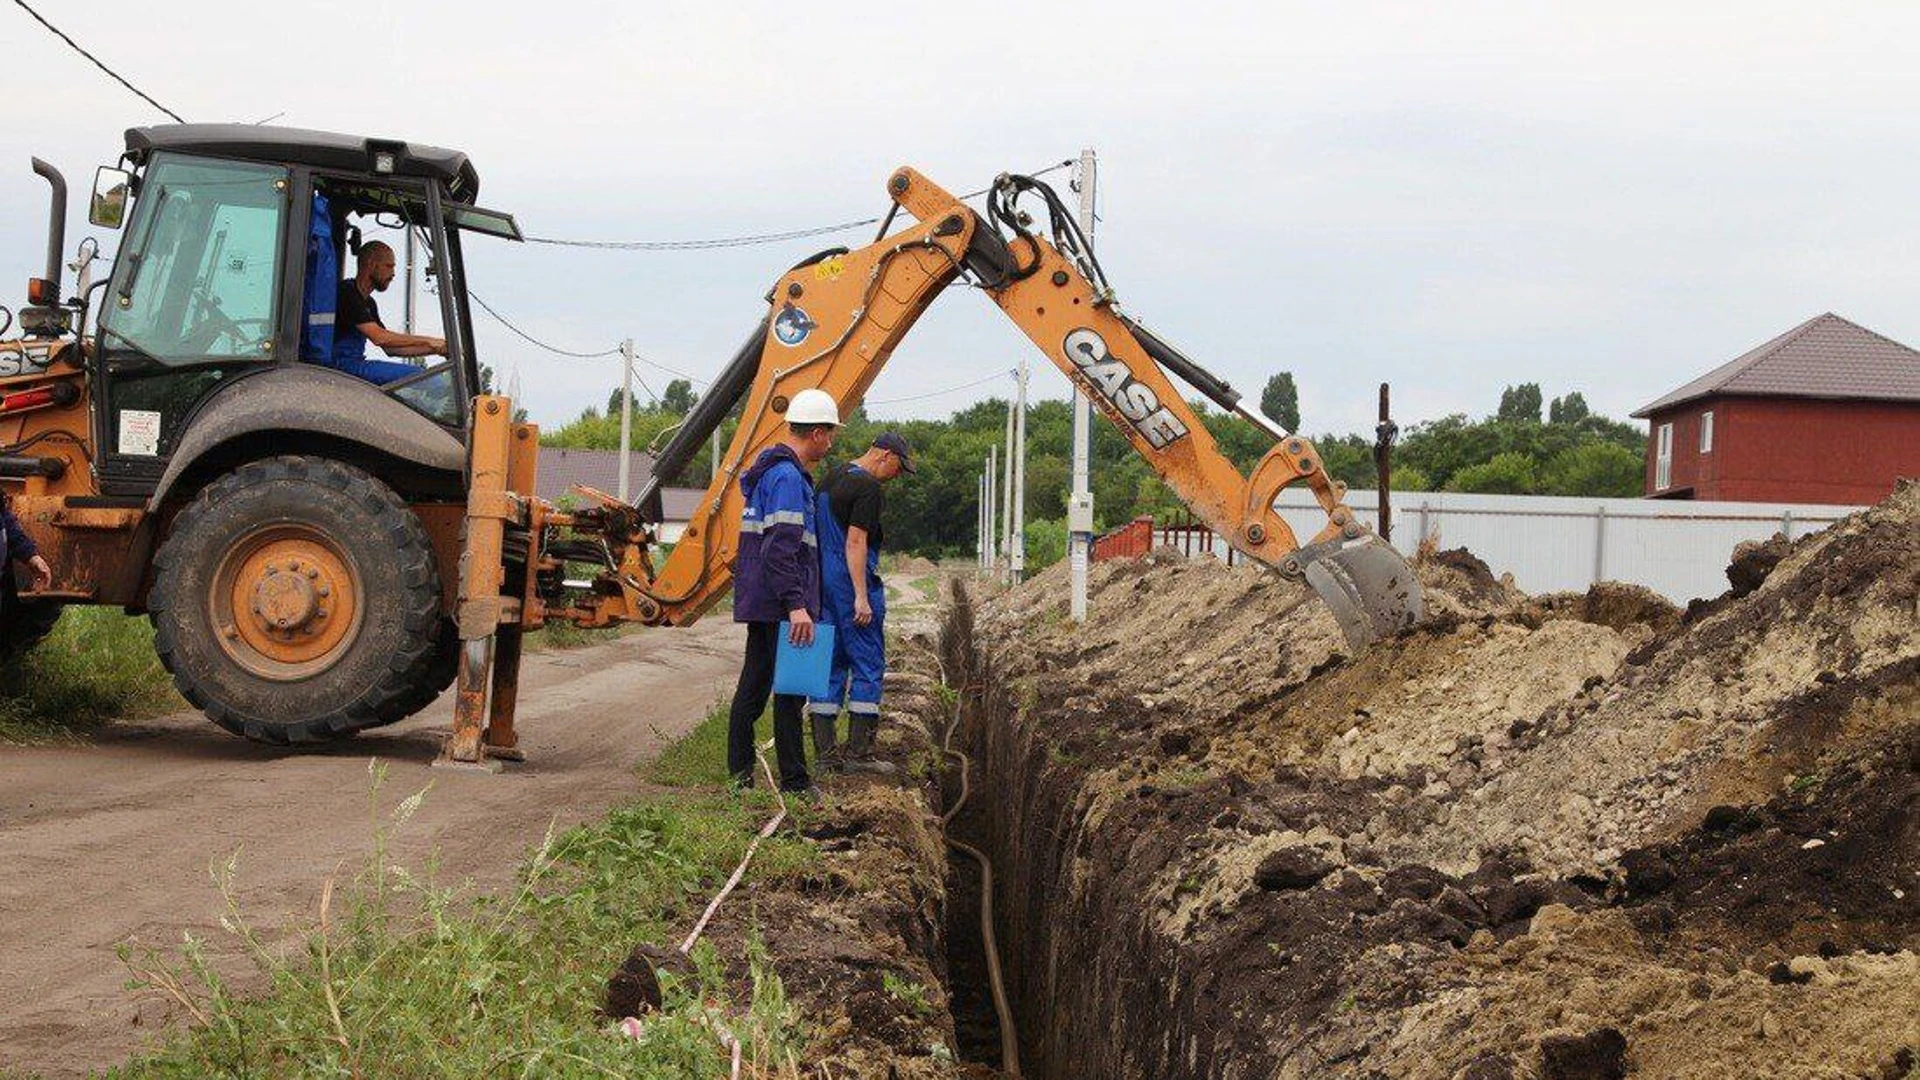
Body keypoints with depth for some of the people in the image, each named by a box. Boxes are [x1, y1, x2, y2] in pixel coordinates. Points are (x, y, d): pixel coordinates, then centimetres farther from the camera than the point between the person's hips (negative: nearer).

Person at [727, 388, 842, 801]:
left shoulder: (771, 471, 17)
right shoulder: (788, 477, -16)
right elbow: (780, 548, -24)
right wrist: (797, 605, -27)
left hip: (759, 601, 10)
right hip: (781, 605, -10)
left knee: (753, 682, 13)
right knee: (790, 689, -5)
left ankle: (740, 770, 19)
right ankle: (795, 781, -1)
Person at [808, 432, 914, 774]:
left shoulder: (831, 479, 16)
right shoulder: (868, 489, -13)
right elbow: (855, 543, -19)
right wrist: (862, 597, -20)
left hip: (824, 579, 9)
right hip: (852, 583, -9)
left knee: (830, 664, 10)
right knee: (868, 667, -3)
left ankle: (825, 750, 10)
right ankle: (859, 751, -4)